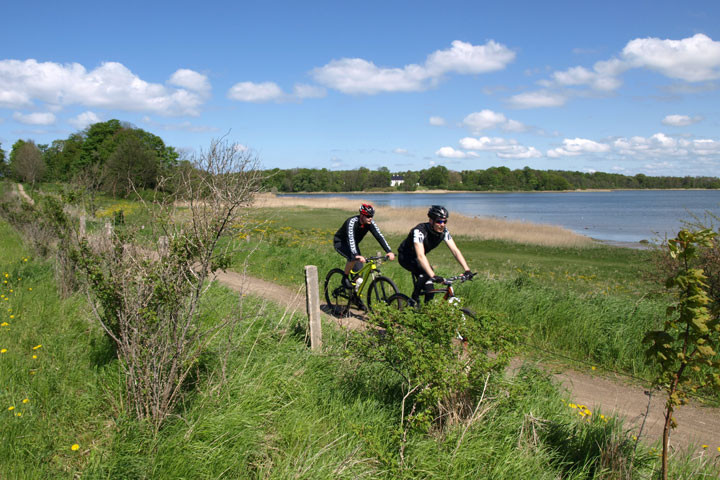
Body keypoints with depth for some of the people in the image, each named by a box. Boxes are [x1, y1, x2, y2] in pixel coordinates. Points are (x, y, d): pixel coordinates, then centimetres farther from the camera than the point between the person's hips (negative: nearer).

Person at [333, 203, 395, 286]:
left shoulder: (370, 223, -19)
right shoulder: (352, 222, -35)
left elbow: (379, 236, -24)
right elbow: (350, 239, -48)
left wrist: (389, 251, -37)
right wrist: (356, 255, -62)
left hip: (354, 244, 6)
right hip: (340, 242, -6)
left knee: (359, 269, -4)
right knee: (352, 258, -34)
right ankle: (345, 278, -12)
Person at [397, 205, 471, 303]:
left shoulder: (443, 231, -17)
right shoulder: (419, 231, -35)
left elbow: (455, 250, -18)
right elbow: (420, 256, -45)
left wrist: (467, 270, -30)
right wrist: (433, 276, -55)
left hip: (416, 259, 6)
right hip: (405, 257, -6)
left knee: (429, 289, -5)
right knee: (426, 271, -30)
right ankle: (414, 299, -12)